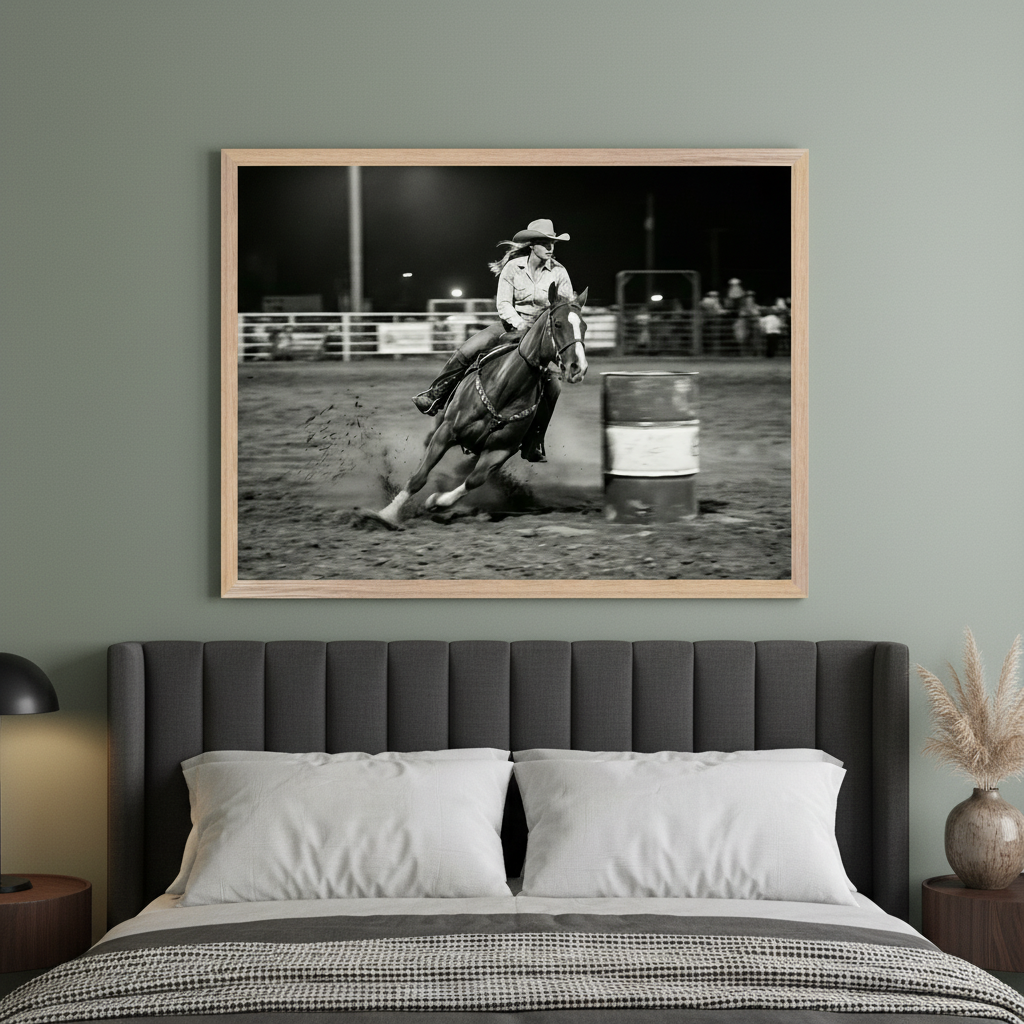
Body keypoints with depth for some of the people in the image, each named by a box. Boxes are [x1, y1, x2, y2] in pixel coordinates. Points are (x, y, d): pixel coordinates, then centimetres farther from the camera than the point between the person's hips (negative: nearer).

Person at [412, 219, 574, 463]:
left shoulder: (559, 273, -2)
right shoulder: (513, 267, -5)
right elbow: (503, 303, -8)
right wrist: (520, 324, -24)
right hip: (511, 324, -1)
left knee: (552, 386, -14)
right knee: (465, 352, -23)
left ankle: (533, 444, -1)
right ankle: (435, 396, -8)